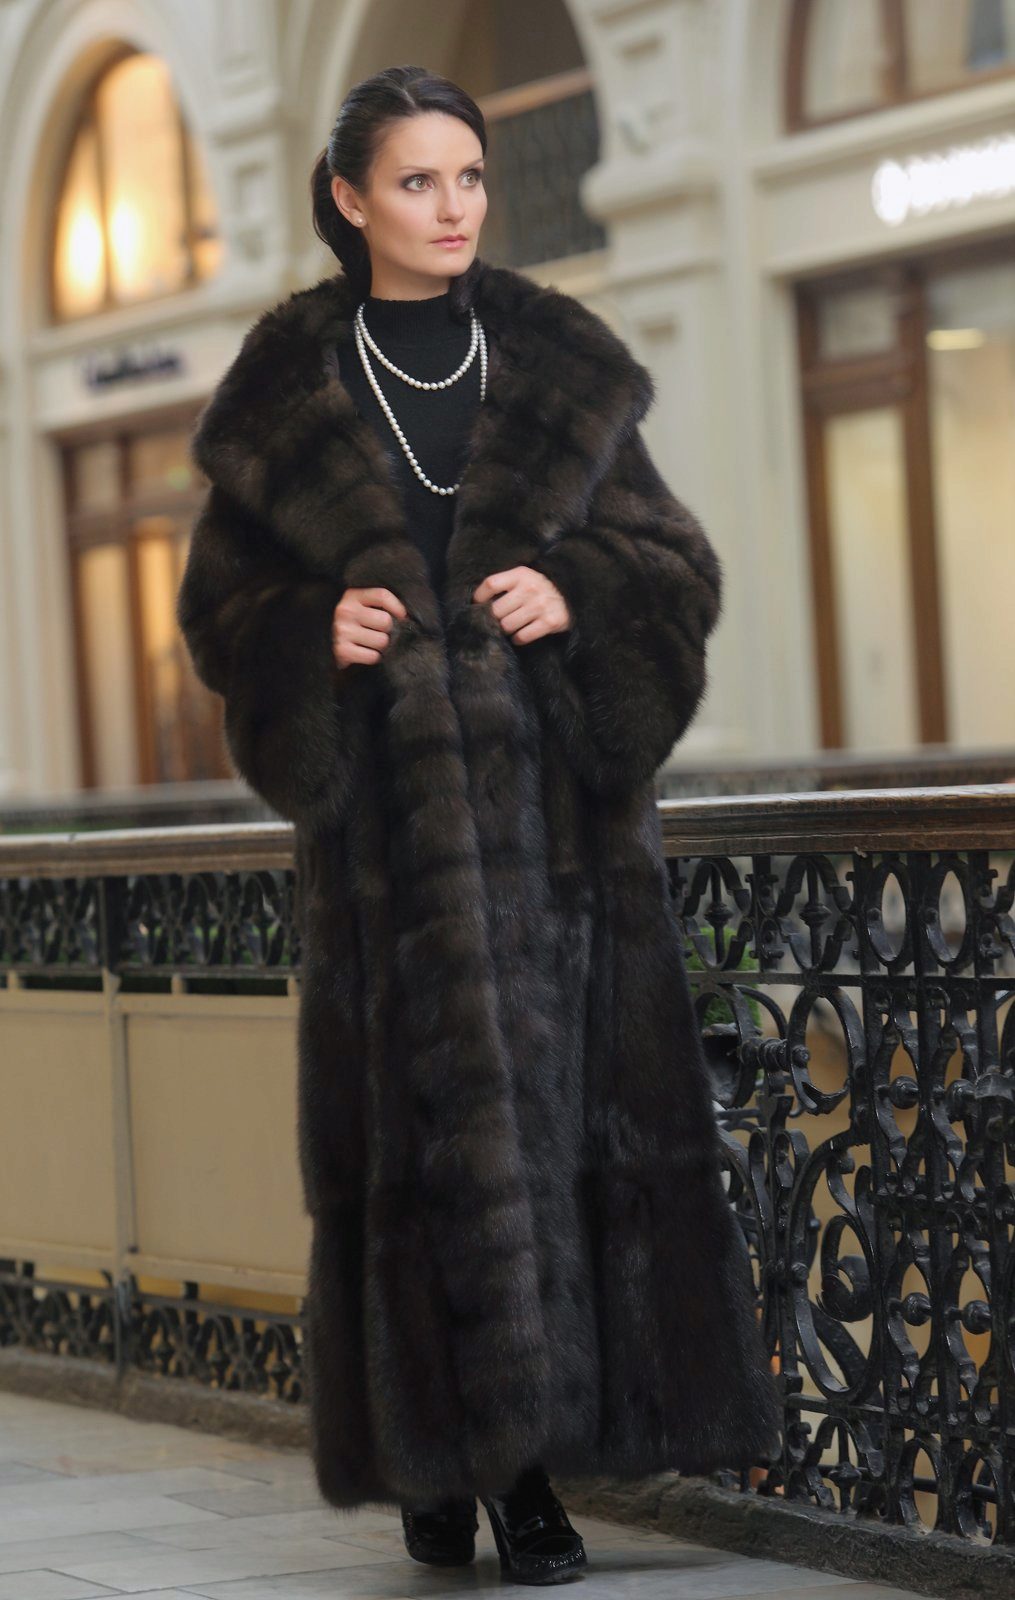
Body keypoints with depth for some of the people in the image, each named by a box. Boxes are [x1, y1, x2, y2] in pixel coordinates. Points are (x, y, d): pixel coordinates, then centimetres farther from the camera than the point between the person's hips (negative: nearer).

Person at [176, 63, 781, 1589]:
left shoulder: (560, 365, 9)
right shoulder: (294, 389, 5)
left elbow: (680, 561, 9)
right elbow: (220, 602, 8)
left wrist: (583, 596, -11)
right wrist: (316, 632, -12)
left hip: (559, 792, 1)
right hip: (390, 805, -1)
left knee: (570, 1103, -4)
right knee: (422, 1110, -5)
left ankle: (533, 1460, 1)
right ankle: (439, 1451, 5)